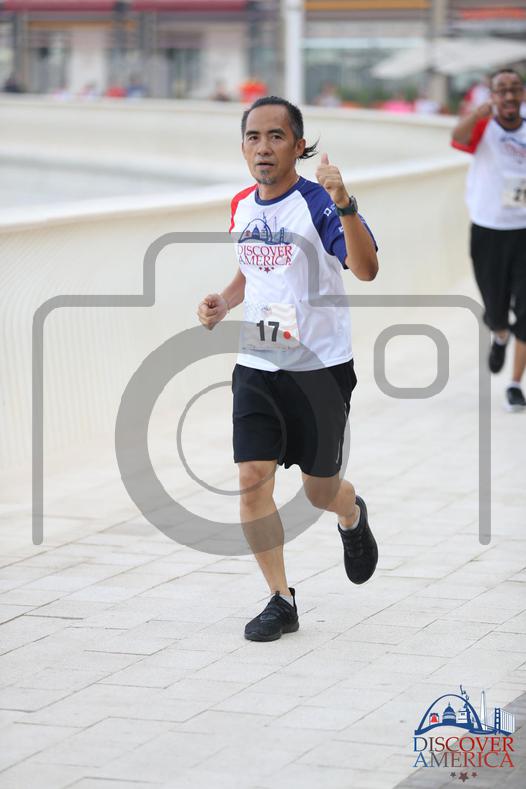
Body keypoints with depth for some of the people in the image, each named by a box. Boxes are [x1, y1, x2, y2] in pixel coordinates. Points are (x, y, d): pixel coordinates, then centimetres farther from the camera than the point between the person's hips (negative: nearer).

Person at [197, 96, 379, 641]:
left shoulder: (319, 203, -15)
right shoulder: (242, 207, 5)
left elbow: (366, 270, -30)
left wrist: (345, 208, -44)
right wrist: (224, 301, 3)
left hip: (320, 366, -4)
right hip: (256, 366, 4)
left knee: (319, 489, 8)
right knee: (253, 481, -8)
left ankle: (353, 518, 45)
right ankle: (280, 601, 5)